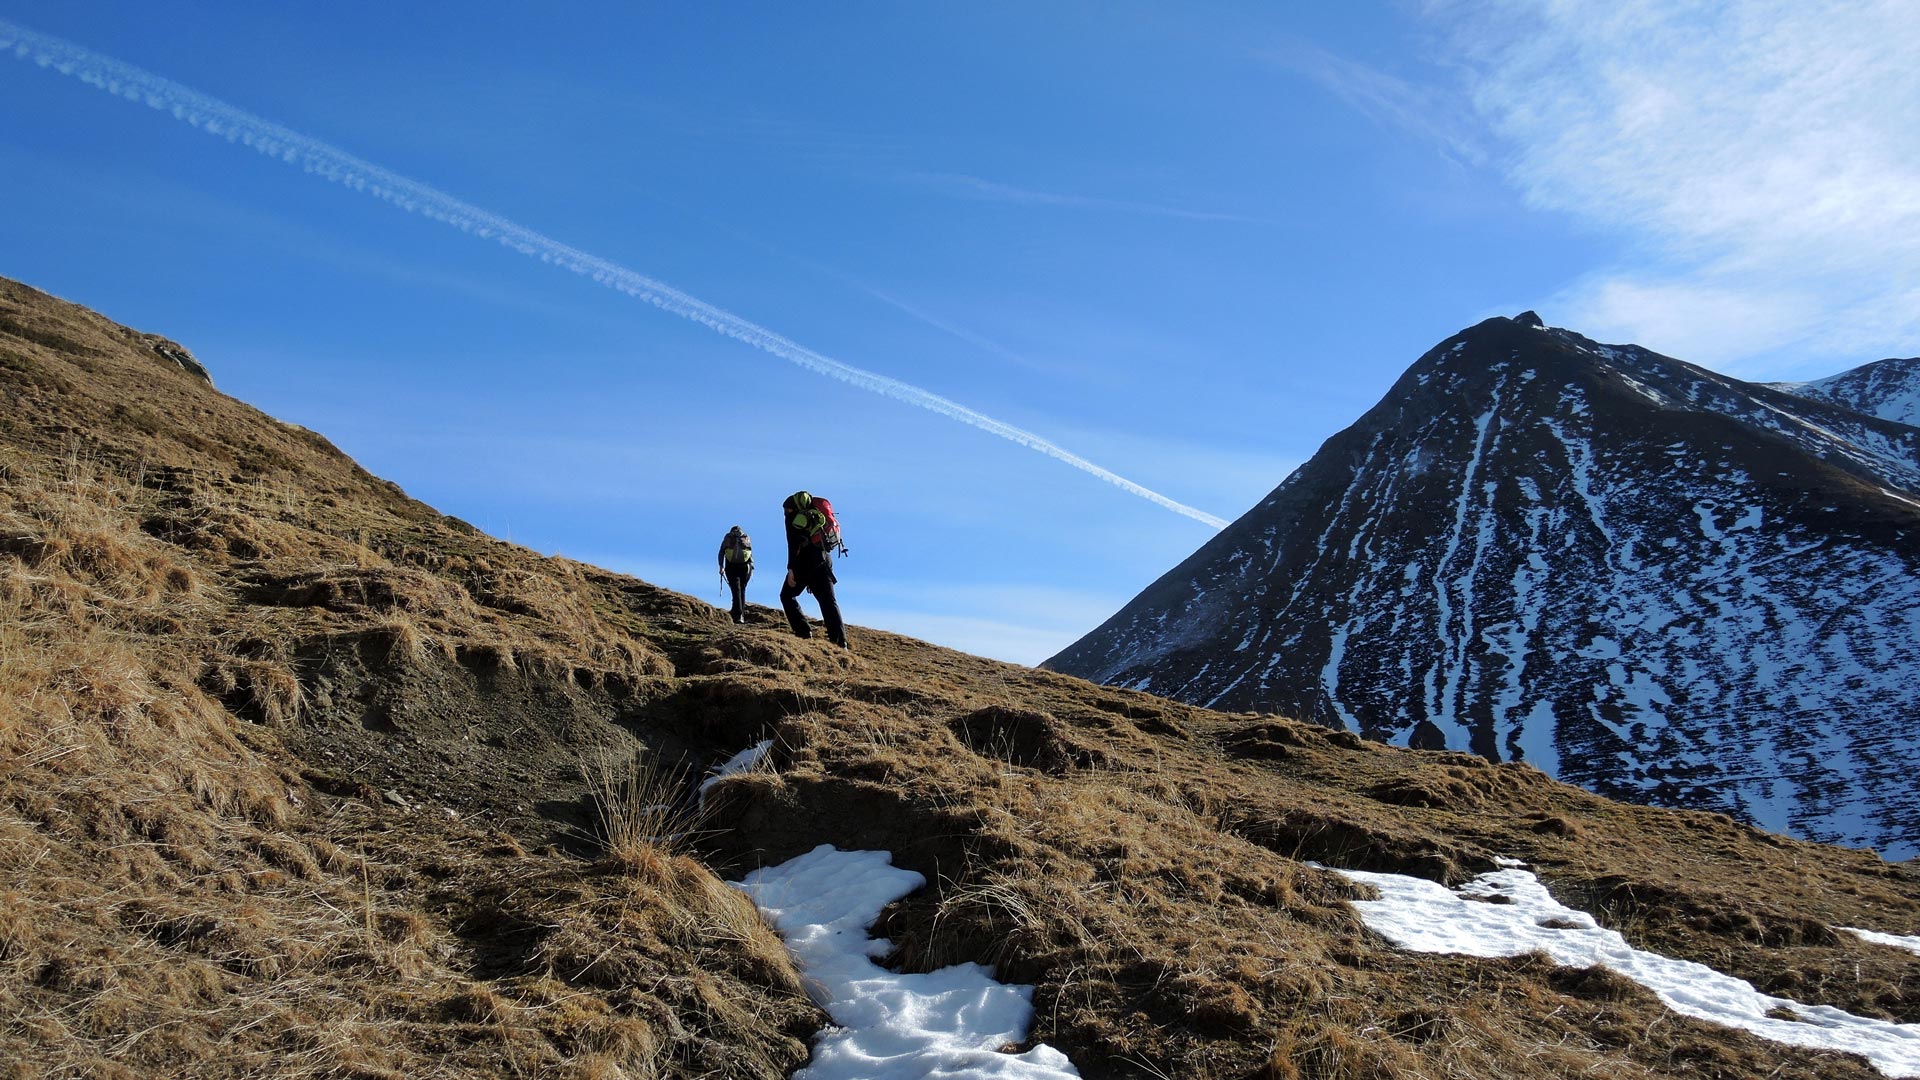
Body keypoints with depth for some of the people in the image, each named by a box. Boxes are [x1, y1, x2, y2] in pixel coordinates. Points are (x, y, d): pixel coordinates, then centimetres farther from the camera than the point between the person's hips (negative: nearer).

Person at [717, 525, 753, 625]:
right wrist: (751, 567, 4)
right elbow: (751, 554, 5)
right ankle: (741, 615, 10)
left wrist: (721, 567, 0)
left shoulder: (727, 537, 14)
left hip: (731, 566, -1)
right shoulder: (747, 537, 15)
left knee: (736, 590, -4)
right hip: (745, 566, 1)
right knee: (742, 590, 13)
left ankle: (738, 615, -18)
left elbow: (721, 552, 4)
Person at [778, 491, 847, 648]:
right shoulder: (817, 514, 26)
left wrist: (791, 568, -16)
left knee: (787, 596, 10)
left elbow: (793, 543, -9)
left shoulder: (794, 516, 5)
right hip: (825, 560, 6)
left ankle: (803, 631, -5)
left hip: (805, 560, -6)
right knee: (828, 601, 3)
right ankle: (841, 641, -11)